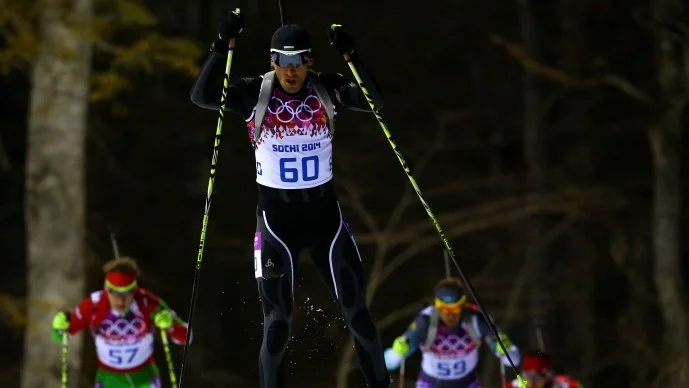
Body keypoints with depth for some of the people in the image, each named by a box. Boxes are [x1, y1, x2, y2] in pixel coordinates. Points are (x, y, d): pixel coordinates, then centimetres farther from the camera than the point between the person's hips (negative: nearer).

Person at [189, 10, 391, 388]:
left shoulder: (326, 90, -5)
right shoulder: (255, 94, -9)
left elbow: (374, 101, -18)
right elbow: (202, 97, -21)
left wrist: (351, 56, -32)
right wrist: (221, 48, -32)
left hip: (326, 214, 2)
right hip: (276, 217, -2)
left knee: (357, 312, 8)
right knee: (277, 323, -6)